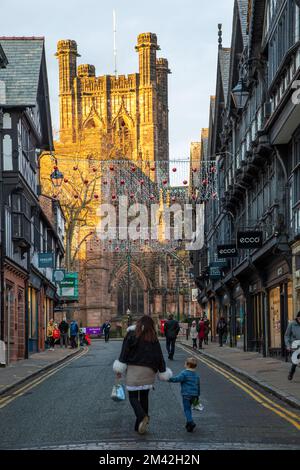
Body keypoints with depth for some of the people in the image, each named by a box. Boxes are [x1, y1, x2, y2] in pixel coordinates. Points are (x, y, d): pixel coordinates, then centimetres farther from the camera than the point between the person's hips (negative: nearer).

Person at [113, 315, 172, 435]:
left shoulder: (131, 335, -2)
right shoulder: (153, 339, 2)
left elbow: (124, 352, -7)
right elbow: (159, 357, 4)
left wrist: (120, 369, -5)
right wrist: (163, 373, 13)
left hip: (134, 370, -2)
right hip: (148, 371, 2)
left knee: (133, 397, 3)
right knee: (144, 397, 13)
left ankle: (142, 416, -25)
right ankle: (140, 426, 14)